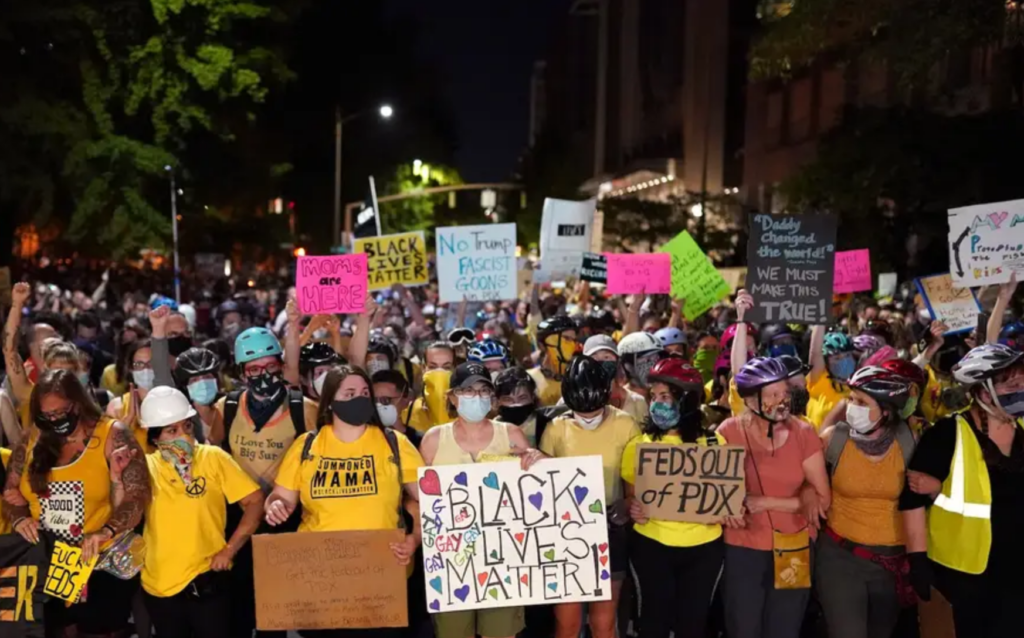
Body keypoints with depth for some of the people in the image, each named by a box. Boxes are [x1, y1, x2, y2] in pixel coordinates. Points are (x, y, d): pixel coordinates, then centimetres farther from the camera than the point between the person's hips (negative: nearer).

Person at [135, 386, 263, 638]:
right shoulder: (146, 465, 3)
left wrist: (230, 549, -12)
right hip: (158, 584, 3)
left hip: (206, 579, -3)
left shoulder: (213, 457, -6)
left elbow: (255, 500, -7)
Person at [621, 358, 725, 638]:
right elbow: (629, 496, 4)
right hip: (651, 545, 0)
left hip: (703, 546, 1)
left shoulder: (714, 443, -1)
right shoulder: (639, 444, -2)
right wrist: (633, 509, -17)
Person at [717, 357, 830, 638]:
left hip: (794, 549, 1)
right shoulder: (729, 432, -10)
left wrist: (767, 502, -16)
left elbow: (823, 499, -8)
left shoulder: (803, 433, -9)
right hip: (743, 548, -1)